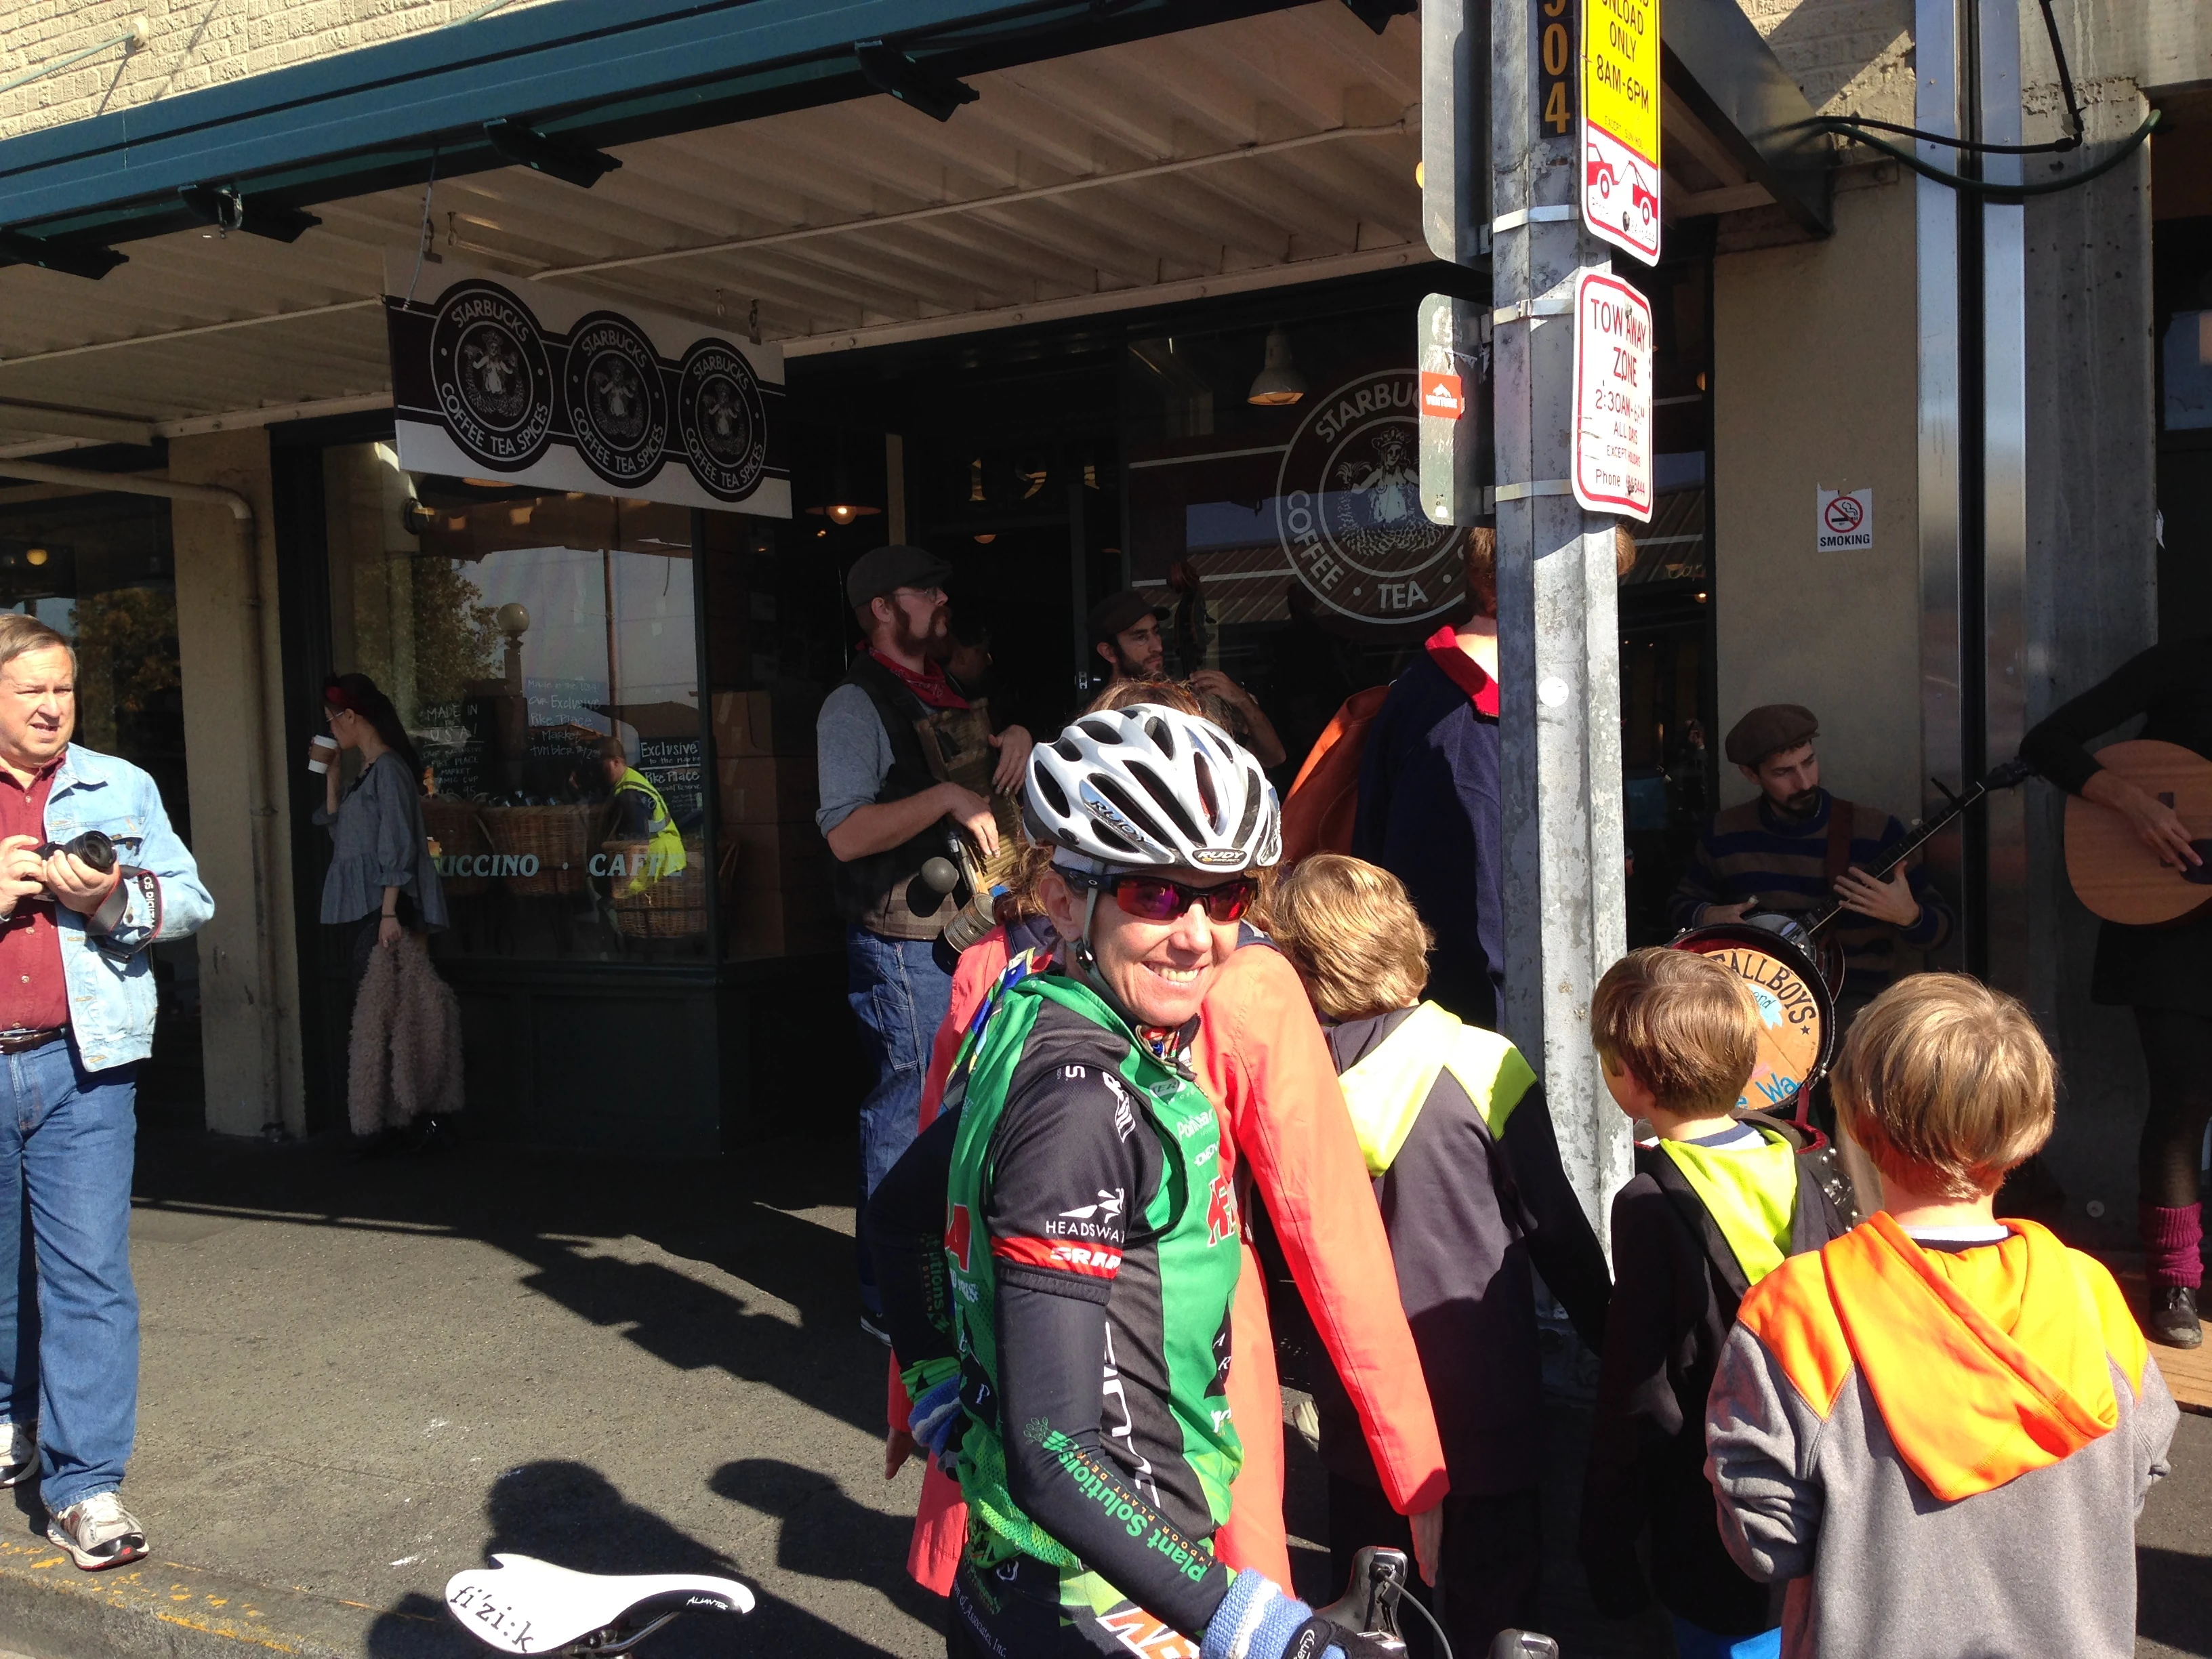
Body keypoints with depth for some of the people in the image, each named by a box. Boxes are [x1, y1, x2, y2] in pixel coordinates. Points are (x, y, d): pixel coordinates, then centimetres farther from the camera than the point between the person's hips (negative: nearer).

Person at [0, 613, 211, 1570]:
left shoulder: (119, 789, 11)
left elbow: (191, 902, 8)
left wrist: (116, 899, -11)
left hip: (79, 1068, -1)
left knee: (90, 1273, -5)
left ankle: (86, 1485, -2)